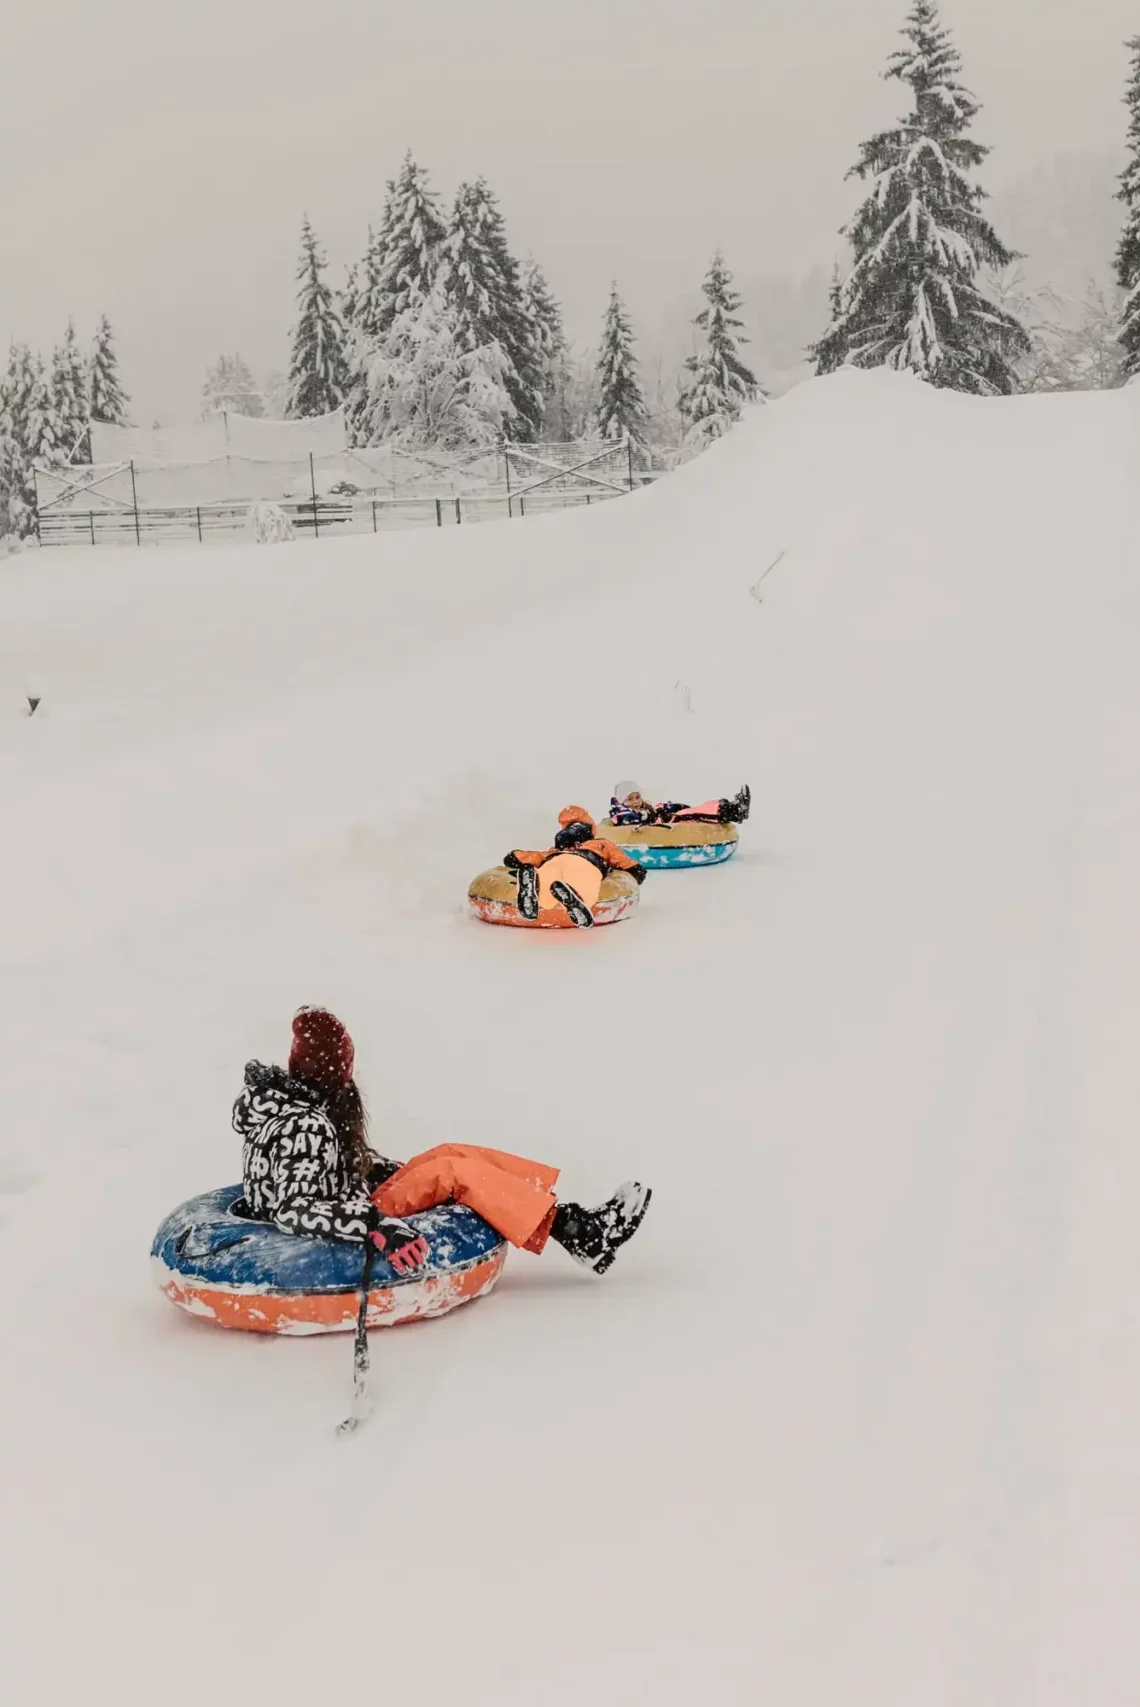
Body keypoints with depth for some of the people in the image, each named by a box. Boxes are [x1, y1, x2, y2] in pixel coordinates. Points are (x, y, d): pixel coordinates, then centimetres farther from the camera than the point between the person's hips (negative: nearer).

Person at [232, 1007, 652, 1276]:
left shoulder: (290, 1097, 2)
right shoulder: (305, 1128, -27)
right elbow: (294, 1210, -37)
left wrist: (406, 1174, 16)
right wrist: (375, 1227, -44)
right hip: (345, 1234, -10)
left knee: (450, 1154, 2)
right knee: (455, 1171, -15)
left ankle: (562, 1210, -2)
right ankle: (581, 1235, -14)